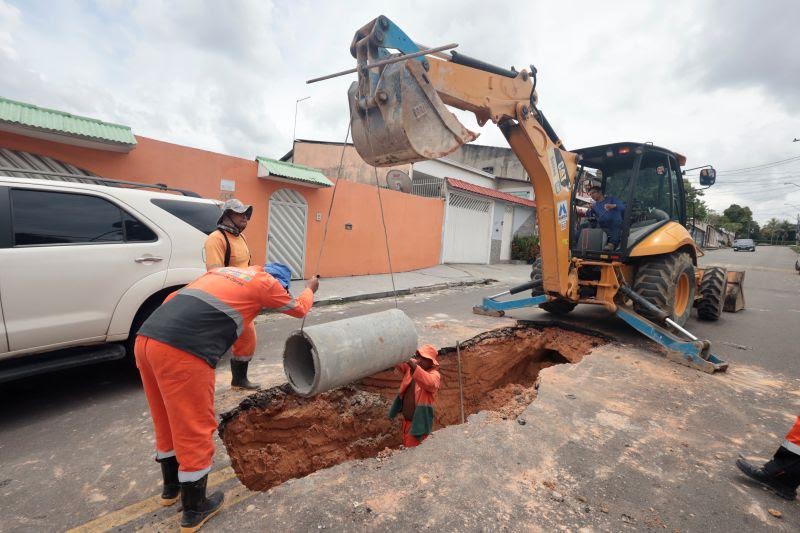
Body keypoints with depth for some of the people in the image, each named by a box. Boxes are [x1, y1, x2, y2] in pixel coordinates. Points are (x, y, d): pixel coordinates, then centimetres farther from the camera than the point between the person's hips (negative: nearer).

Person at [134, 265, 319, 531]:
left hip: (146, 338, 9)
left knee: (168, 423, 25)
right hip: (181, 351, -8)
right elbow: (299, 309, 24)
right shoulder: (265, 282, 7)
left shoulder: (221, 271, 26)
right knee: (195, 430, 10)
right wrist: (310, 288, 42)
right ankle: (194, 511, 28)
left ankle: (171, 487, 46)